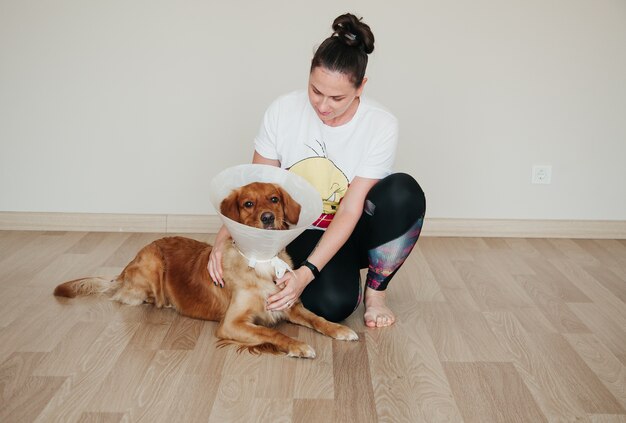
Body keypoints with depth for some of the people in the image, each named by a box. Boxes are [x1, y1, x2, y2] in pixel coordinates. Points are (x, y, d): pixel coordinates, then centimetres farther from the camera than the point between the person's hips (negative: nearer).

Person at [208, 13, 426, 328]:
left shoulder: (381, 125, -19)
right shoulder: (283, 111, -14)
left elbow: (350, 210, -23)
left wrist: (307, 272, -33)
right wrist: (224, 239, -22)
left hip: (353, 230, 1)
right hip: (305, 233, 0)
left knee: (403, 190, -32)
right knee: (332, 304, -31)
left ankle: (376, 290, -10)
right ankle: (345, 276, 9)